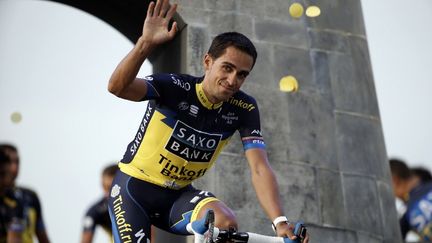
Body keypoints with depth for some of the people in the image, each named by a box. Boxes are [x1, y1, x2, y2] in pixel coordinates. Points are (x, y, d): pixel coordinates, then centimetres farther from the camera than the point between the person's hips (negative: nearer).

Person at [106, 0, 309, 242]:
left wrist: (280, 222, -31)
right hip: (134, 187, -2)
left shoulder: (244, 109, -11)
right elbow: (117, 86, -35)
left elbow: (260, 168, -18)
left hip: (178, 194, 2)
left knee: (225, 223, -27)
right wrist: (146, 43, -51)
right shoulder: (176, 87, -20)